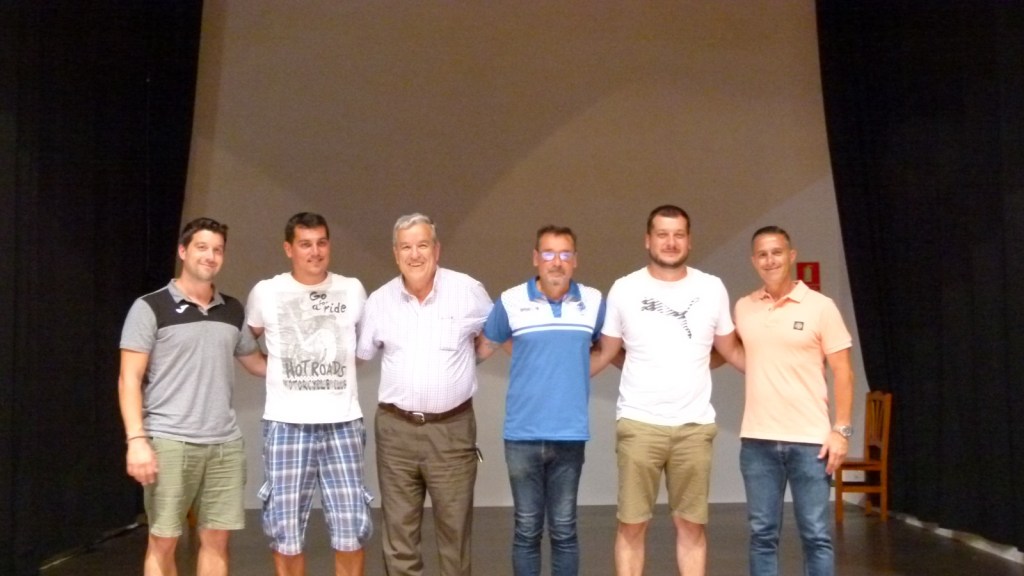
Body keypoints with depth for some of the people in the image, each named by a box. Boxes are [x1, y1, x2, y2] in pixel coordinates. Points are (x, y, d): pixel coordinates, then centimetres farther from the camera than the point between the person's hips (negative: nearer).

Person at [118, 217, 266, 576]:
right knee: (163, 542, 3)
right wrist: (136, 439, -14)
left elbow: (255, 362, 22)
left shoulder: (233, 311, 11)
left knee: (216, 540, 8)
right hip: (169, 442, -4)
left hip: (225, 443, 4)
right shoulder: (151, 308, -2)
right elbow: (129, 379, -5)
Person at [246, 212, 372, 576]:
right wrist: (281, 372, 12)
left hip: (343, 424, 1)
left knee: (351, 528, 2)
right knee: (285, 530, 4)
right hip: (286, 425, -1)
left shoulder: (352, 290, 5)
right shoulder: (266, 293, 2)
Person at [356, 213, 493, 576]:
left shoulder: (468, 291, -3)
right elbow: (358, 355, 15)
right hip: (395, 429, 2)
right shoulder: (379, 300, 3)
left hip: (451, 429, -2)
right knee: (398, 529, 9)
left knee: (455, 528, 6)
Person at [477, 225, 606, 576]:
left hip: (570, 435, 1)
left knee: (564, 530, 9)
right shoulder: (511, 301, -2)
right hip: (522, 435, -1)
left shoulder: (594, 302, 1)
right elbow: (484, 348, 11)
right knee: (527, 530, 8)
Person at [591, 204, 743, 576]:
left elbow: (731, 351, 13)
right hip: (638, 424, -1)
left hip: (695, 427, 1)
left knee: (692, 525, 8)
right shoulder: (624, 289, 0)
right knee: (632, 524, 3)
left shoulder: (712, 289, 4)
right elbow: (604, 354, 6)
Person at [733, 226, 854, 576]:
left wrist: (841, 430, -8)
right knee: (762, 534, 8)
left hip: (809, 440, -2)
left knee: (816, 535, 4)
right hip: (757, 440, 3)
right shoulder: (743, 308, 7)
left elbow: (842, 372, -2)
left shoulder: (821, 307, -2)